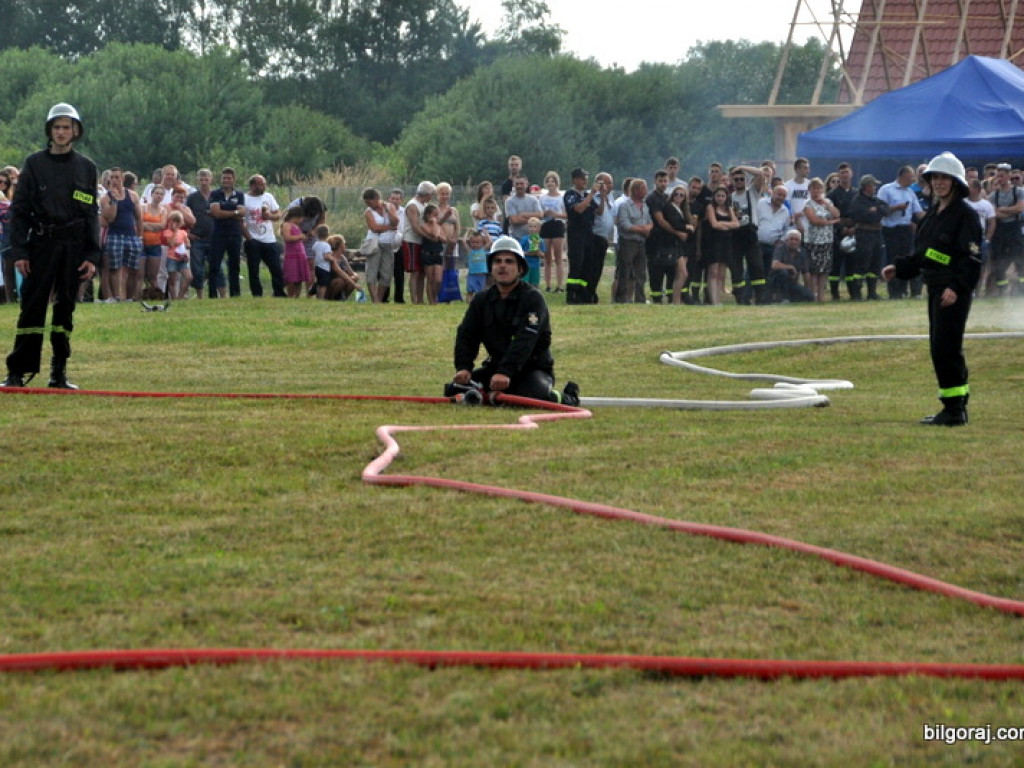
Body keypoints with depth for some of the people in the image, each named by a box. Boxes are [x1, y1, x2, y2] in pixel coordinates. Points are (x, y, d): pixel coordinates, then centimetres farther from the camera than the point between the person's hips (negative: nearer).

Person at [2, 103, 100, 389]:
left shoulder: (86, 167, 8)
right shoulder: (34, 164, 3)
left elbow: (92, 213, 9)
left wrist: (92, 257, 2)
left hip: (74, 247, 2)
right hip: (41, 244, -2)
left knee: (65, 307, 5)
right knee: (32, 306, -6)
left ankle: (59, 373, 10)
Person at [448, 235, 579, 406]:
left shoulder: (533, 298, -13)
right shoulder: (481, 300, 7)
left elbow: (525, 341, -26)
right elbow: (466, 334, 0)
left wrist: (505, 372, -39)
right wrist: (463, 367, -20)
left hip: (533, 368, -5)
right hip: (496, 365, 5)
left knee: (537, 395, -35)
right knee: (456, 388, -11)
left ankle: (568, 397, 1)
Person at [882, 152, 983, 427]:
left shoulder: (965, 215, -9)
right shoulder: (933, 214, 17)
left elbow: (972, 259, -16)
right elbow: (921, 256, 22)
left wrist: (957, 287, -26)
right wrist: (898, 269, 10)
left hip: (954, 292, -9)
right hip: (935, 289, 9)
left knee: (945, 347, -11)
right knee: (940, 349, 12)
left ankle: (954, 409, -7)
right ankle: (956, 407, 19)